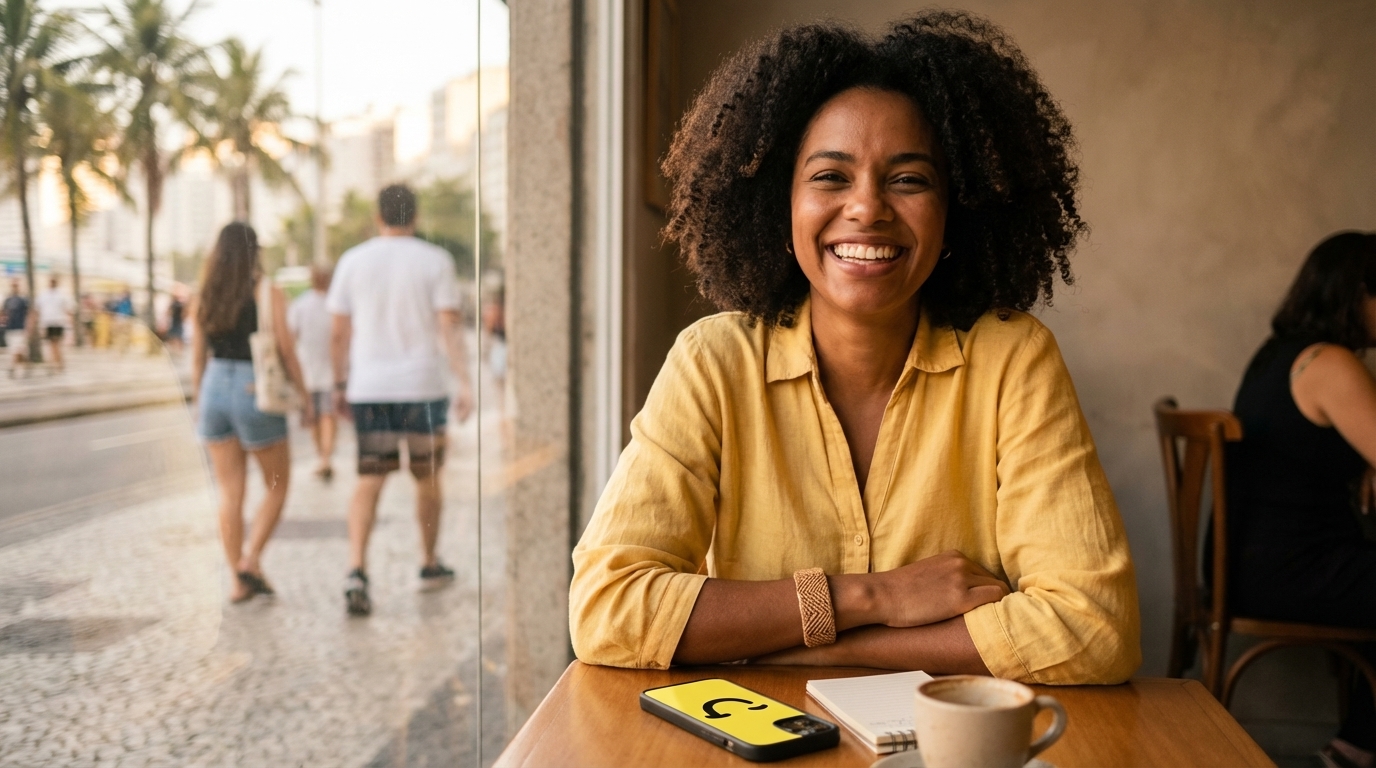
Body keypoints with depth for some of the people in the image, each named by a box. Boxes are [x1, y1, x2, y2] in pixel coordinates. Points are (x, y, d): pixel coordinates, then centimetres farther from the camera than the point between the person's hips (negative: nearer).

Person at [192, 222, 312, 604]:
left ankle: (239, 580, 10)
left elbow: (198, 357, 10)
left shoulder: (207, 296, 6)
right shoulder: (268, 293, -7)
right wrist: (304, 394, 1)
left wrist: (200, 404, 19)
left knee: (229, 492, 8)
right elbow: (286, 350, -9)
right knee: (277, 485, 13)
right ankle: (251, 557, -1)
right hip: (257, 393, -4)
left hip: (215, 389, 4)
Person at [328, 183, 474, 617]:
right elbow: (449, 326, -9)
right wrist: (464, 383, -11)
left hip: (367, 389, 2)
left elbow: (340, 334, 6)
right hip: (422, 386, -1)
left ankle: (356, 571, -15)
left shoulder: (353, 261, 5)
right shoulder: (435, 261, -1)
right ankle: (429, 565, 27)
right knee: (427, 478, 14)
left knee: (368, 483, 2)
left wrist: (340, 386, 14)